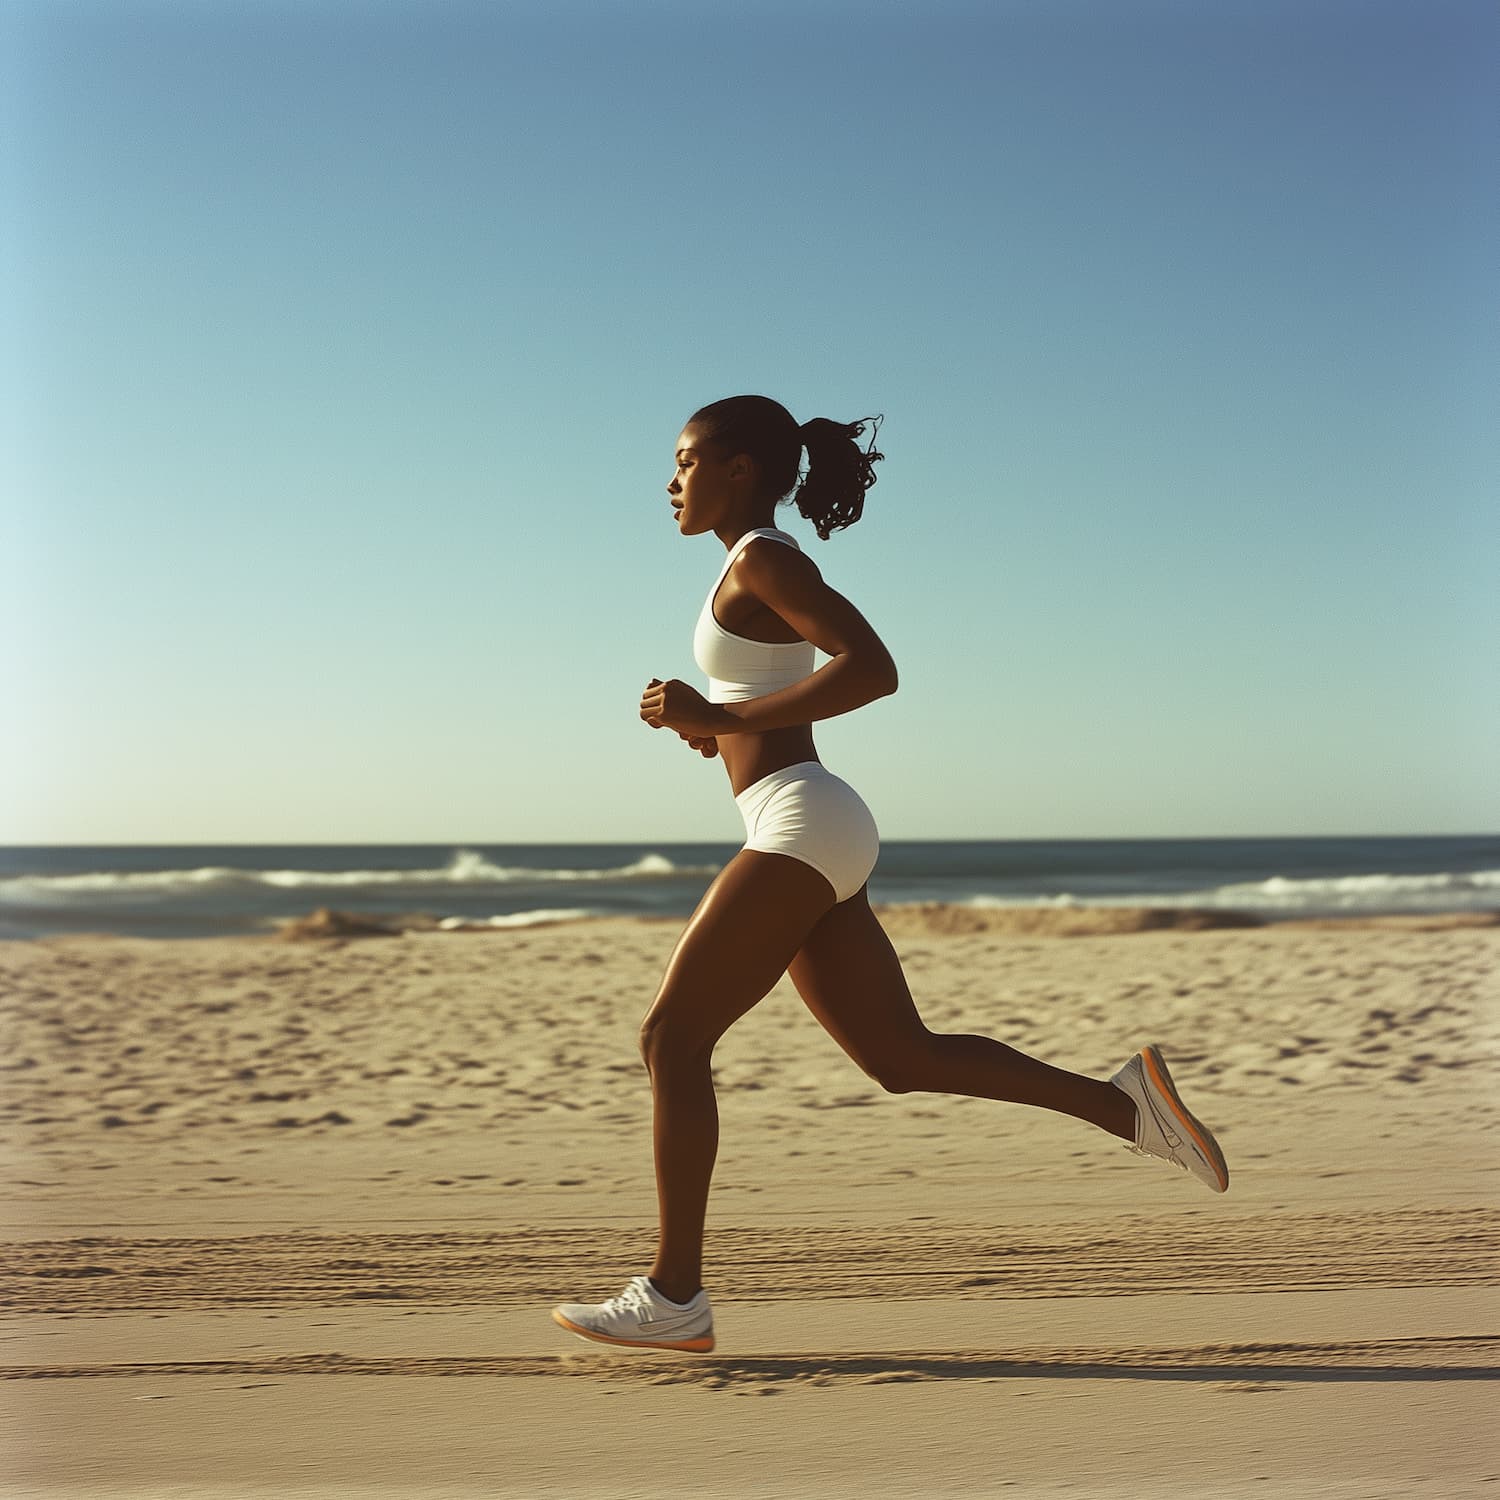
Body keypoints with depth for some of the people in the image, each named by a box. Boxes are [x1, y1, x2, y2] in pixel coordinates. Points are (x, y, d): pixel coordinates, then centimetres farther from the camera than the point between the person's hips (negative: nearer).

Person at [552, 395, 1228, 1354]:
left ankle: (675, 1297, -4)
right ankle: (1126, 1104, 6)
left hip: (803, 827, -10)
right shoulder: (756, 573, 20)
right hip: (808, 841, 10)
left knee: (672, 1039, -7)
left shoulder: (766, 558, -8)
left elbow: (874, 670, -21)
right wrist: (700, 721, 11)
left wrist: (726, 717, -19)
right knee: (905, 1057, 8)